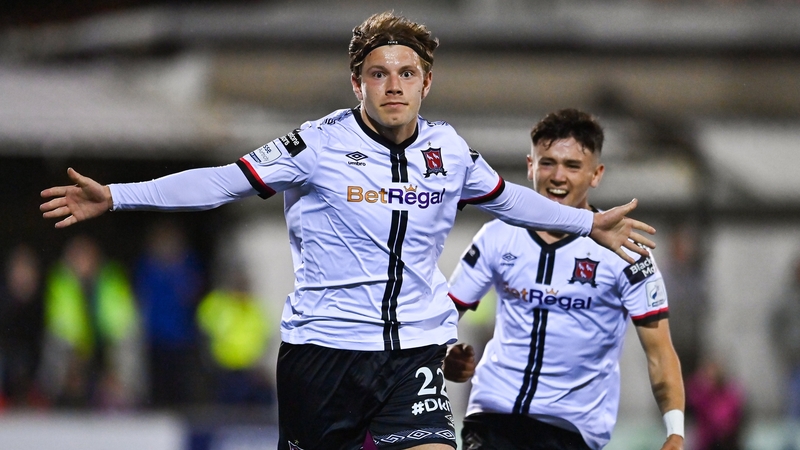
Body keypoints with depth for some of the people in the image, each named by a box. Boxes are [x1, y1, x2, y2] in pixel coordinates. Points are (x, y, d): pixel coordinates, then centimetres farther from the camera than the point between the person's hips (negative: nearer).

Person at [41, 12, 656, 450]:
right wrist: (114, 197, -12)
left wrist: (589, 224, 34)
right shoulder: (319, 146, -6)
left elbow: (504, 197, 26)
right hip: (322, 347, -2)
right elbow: (224, 182, -5)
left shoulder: (449, 150, 6)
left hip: (415, 351, 2)